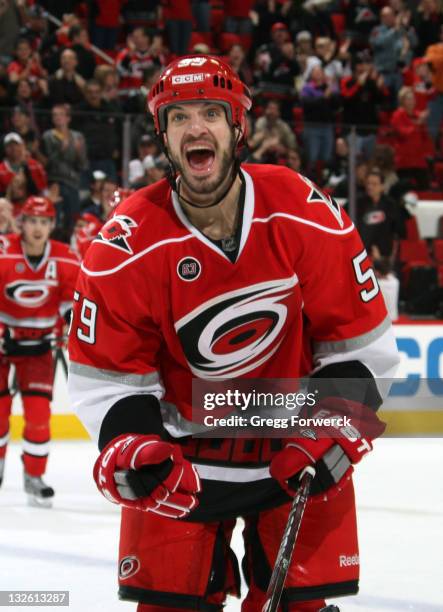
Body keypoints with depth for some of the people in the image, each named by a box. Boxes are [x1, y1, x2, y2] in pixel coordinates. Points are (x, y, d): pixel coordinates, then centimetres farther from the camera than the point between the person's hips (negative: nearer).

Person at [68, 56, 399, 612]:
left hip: (296, 446, 1)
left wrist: (334, 431, -13)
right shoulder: (127, 243, -15)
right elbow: (105, 373, -7)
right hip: (183, 455, 0)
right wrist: (131, 445, -24)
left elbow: (358, 339, -5)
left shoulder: (304, 212, -14)